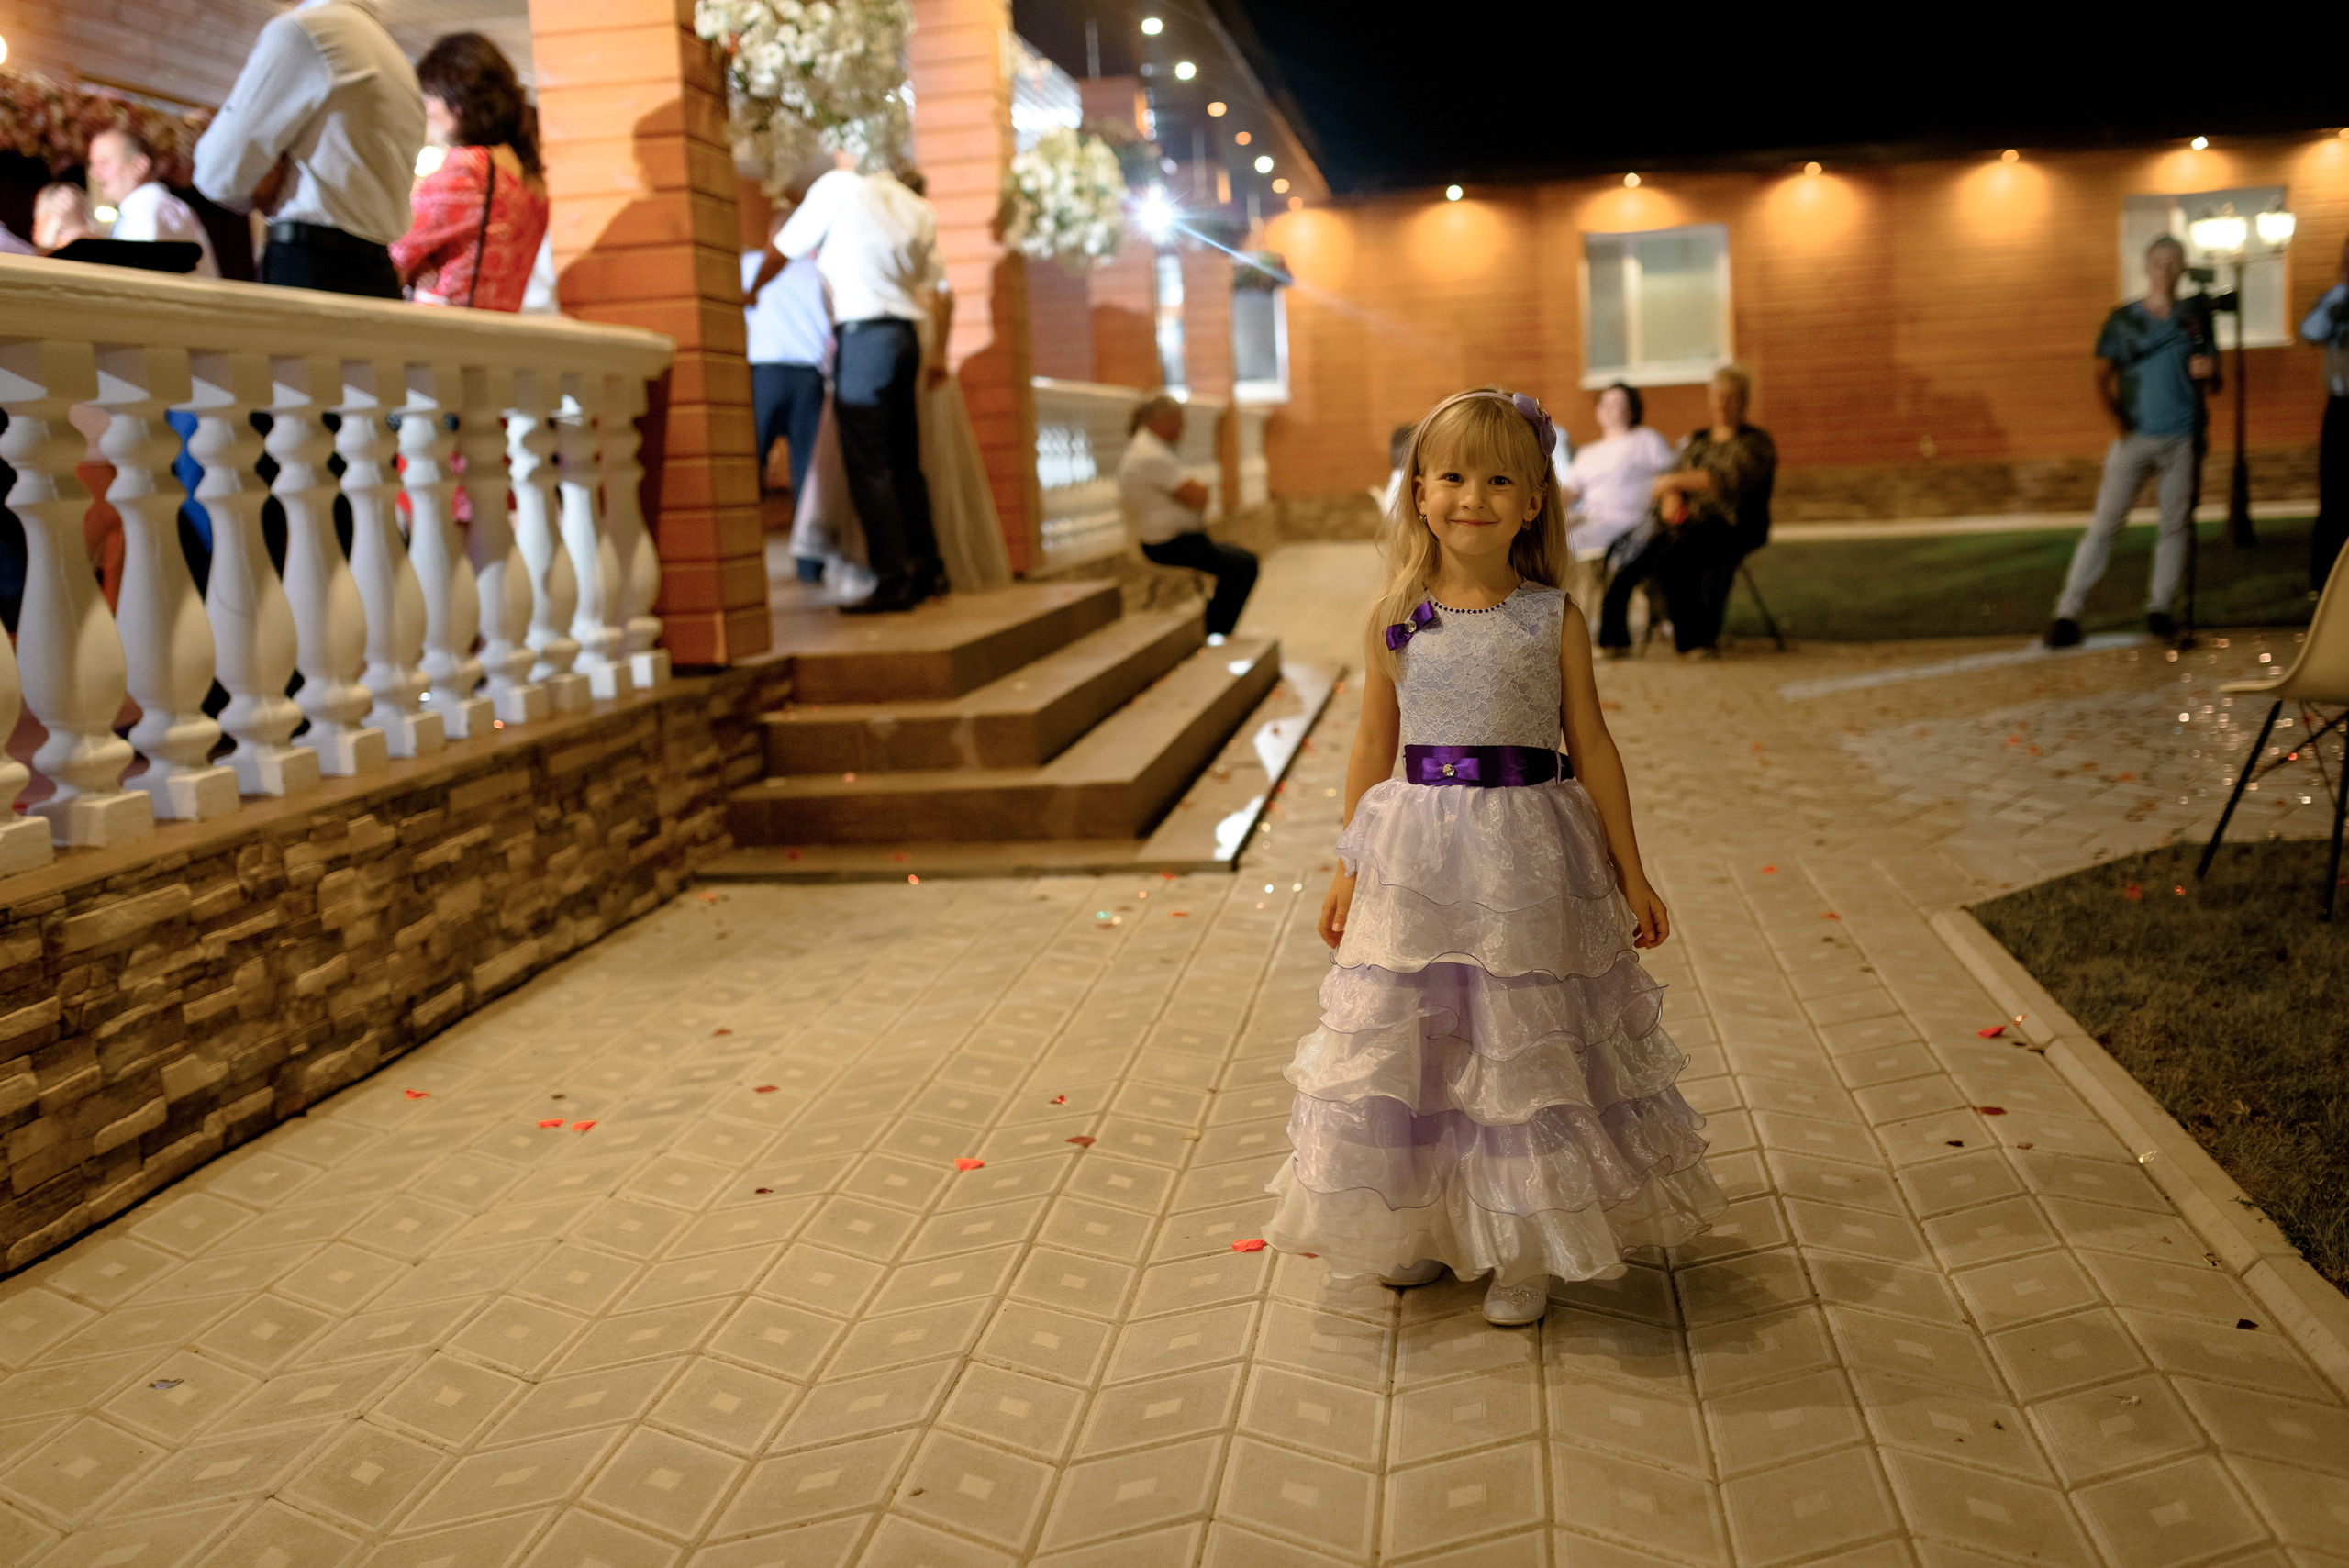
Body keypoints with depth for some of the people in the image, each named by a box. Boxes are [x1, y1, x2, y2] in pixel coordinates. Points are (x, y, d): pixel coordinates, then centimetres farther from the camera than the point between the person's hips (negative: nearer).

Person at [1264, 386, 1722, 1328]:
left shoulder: (1554, 620, -3)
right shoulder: (1393, 619, 0)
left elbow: (1592, 747, 2)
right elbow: (1373, 746, 7)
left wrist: (1630, 873, 4)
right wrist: (1348, 870, 7)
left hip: (1528, 856, -1)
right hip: (1417, 856, 1)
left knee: (1525, 1047, 7)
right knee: (1416, 1038, 10)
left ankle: (1524, 1249, 25)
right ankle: (1422, 1225, 31)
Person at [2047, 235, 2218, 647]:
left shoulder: (2194, 318, 8)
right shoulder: (2123, 319, 4)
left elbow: (2213, 385, 11)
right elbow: (2102, 377, -1)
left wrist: (2208, 373, -13)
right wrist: (2118, 419, -17)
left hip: (2181, 438, 2)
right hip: (2134, 437, -2)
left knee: (2175, 523, 4)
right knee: (2104, 523, -6)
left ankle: (2159, 607, 14)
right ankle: (2068, 610, -5)